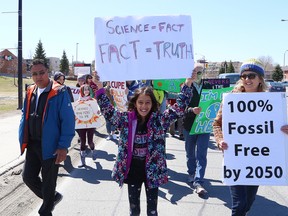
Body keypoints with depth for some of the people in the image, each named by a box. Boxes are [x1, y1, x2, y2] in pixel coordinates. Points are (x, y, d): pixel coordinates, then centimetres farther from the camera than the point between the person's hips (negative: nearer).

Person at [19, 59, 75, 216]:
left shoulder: (59, 92, -13)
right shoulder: (30, 92, 7)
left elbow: (68, 120, -16)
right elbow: (25, 117, 16)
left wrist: (63, 146, -20)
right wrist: (23, 139, 10)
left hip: (50, 146, -6)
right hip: (32, 144, 6)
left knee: (48, 182, 8)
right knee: (28, 176, 14)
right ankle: (52, 197, 38)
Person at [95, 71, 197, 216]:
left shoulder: (159, 120, -6)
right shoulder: (126, 119, -3)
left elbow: (179, 108, -11)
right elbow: (107, 110, -4)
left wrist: (188, 84, -19)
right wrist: (100, 87, -12)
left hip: (152, 170, -1)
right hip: (133, 170, 1)